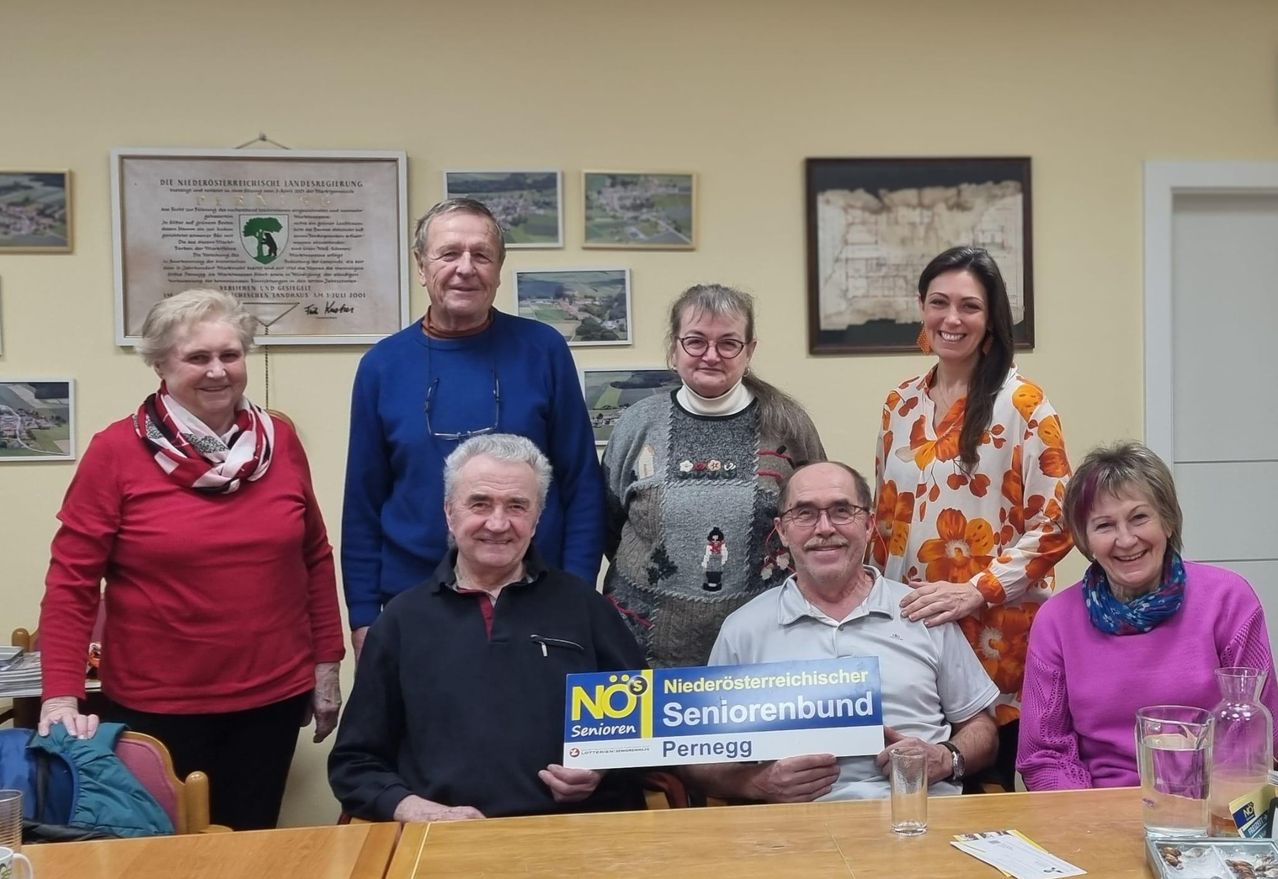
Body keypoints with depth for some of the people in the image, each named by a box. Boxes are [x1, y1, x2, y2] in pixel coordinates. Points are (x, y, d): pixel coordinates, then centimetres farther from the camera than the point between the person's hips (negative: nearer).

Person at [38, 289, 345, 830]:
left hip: (273, 696, 3)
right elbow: (71, 581, -8)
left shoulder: (280, 442, 2)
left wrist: (327, 663, 9)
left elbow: (315, 558, 9)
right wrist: (61, 696, -15)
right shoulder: (117, 451, -8)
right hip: (157, 705, -3)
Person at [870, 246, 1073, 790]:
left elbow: (1053, 525, -9)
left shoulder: (1023, 403, -5)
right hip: (911, 625, 5)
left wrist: (977, 591, -17)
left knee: (987, 787, 3)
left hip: (996, 632, -4)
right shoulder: (901, 404, 10)